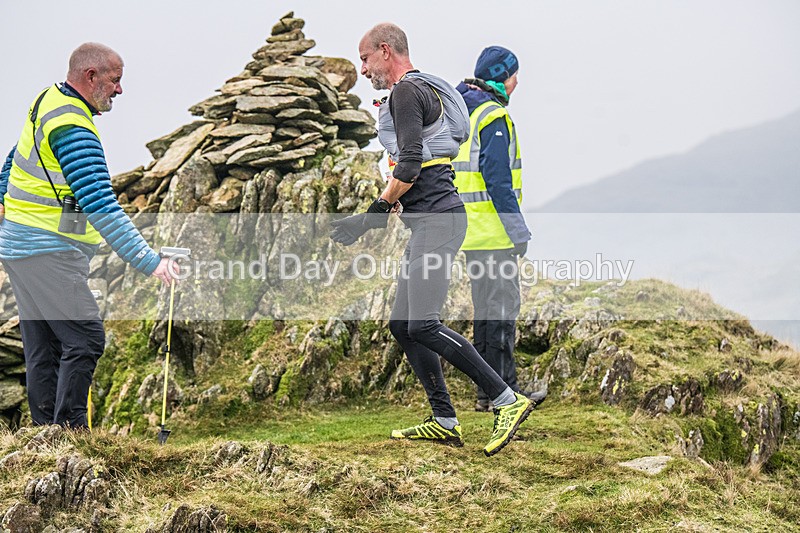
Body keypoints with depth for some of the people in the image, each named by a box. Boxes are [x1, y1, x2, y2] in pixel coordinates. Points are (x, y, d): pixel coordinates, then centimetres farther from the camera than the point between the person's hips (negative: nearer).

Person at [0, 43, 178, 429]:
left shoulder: (49, 100, 11)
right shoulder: (73, 129, -21)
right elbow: (100, 206, -27)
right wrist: (148, 262, -28)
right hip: (48, 252, -10)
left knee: (44, 349, 9)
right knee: (85, 339, -13)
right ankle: (70, 432, -14)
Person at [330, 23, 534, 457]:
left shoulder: (406, 92, -9)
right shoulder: (423, 91, 24)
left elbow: (410, 165, -19)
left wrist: (375, 213, -12)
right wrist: (381, 212, 20)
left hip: (435, 219, -11)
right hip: (429, 222, 11)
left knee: (422, 326, -15)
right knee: (402, 324, 10)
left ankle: (507, 401, -13)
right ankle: (444, 421, 10)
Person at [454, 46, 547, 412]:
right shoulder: (494, 116, -14)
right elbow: (497, 178, -20)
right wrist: (517, 229, -16)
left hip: (470, 228, 10)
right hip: (492, 229, -10)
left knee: (486, 307, 14)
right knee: (502, 306, -6)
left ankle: (490, 389, 18)